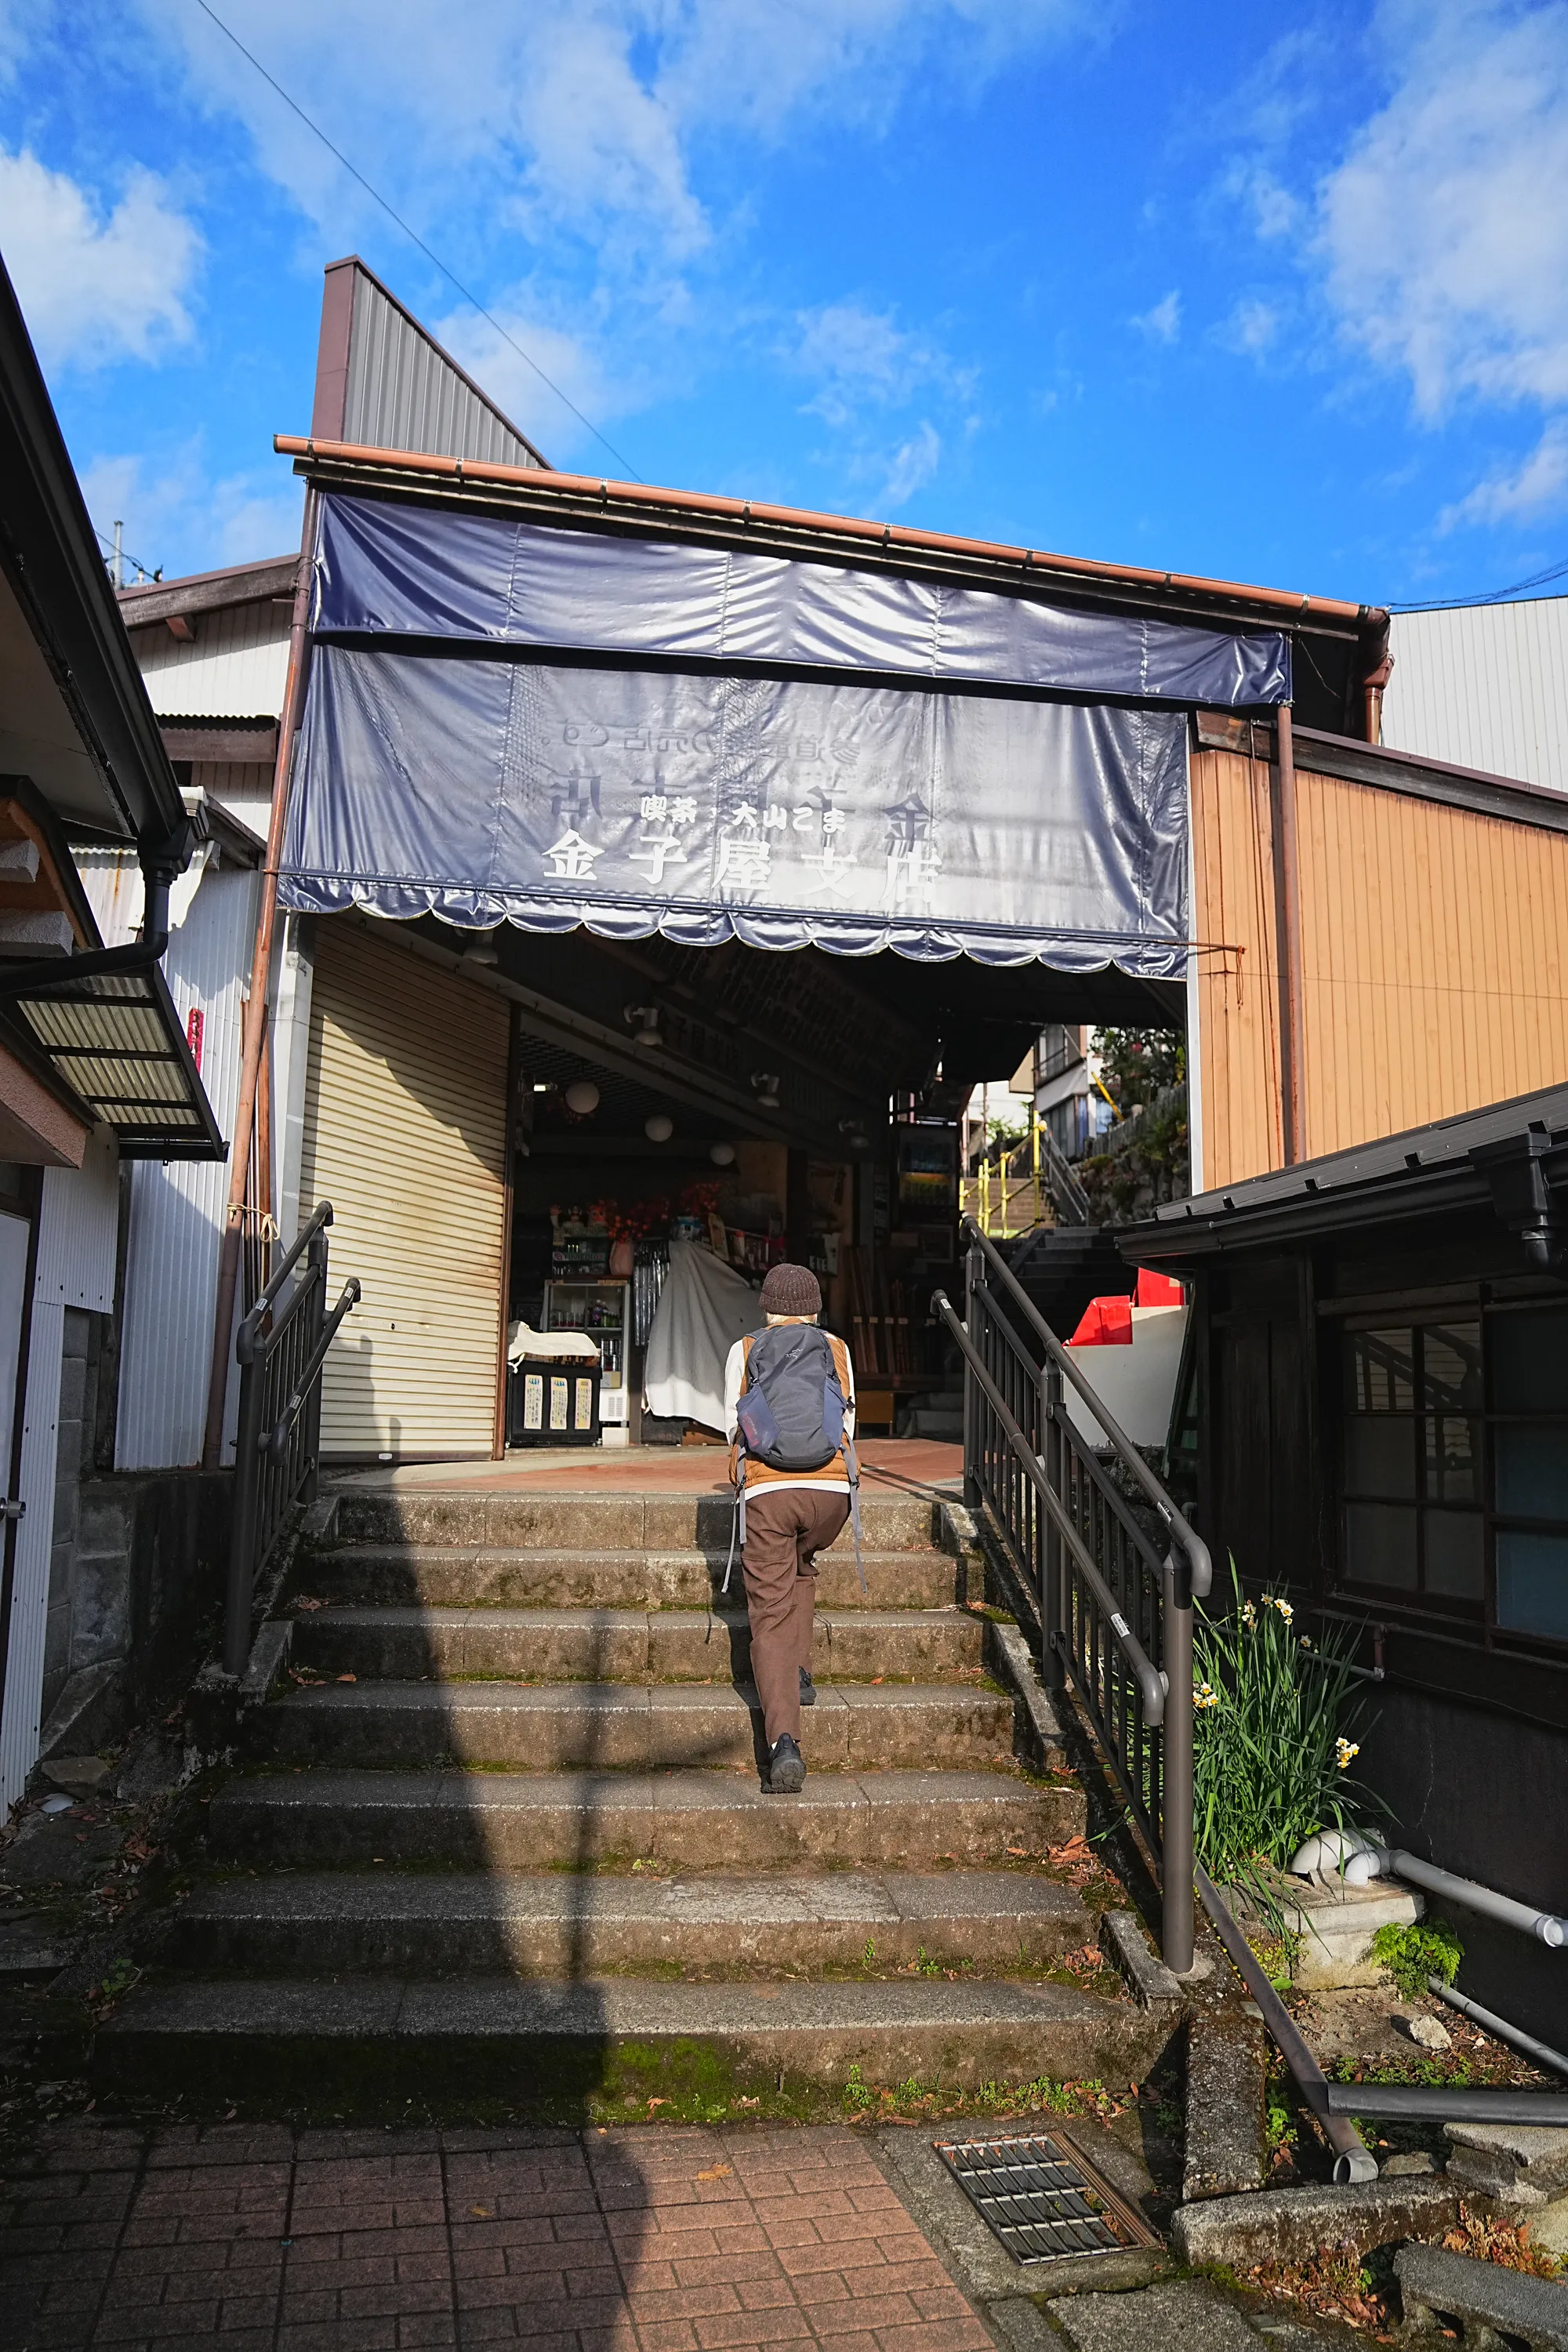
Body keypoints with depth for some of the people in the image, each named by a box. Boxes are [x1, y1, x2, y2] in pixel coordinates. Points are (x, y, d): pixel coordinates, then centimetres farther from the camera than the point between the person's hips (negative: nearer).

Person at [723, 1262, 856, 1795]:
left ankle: (784, 1742, -17)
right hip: (832, 1486, 2)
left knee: (769, 1614, -2)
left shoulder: (744, 1352, 13)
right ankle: (799, 1675, 23)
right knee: (800, 1567, 32)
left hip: (768, 1490, -2)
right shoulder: (836, 1350, 15)